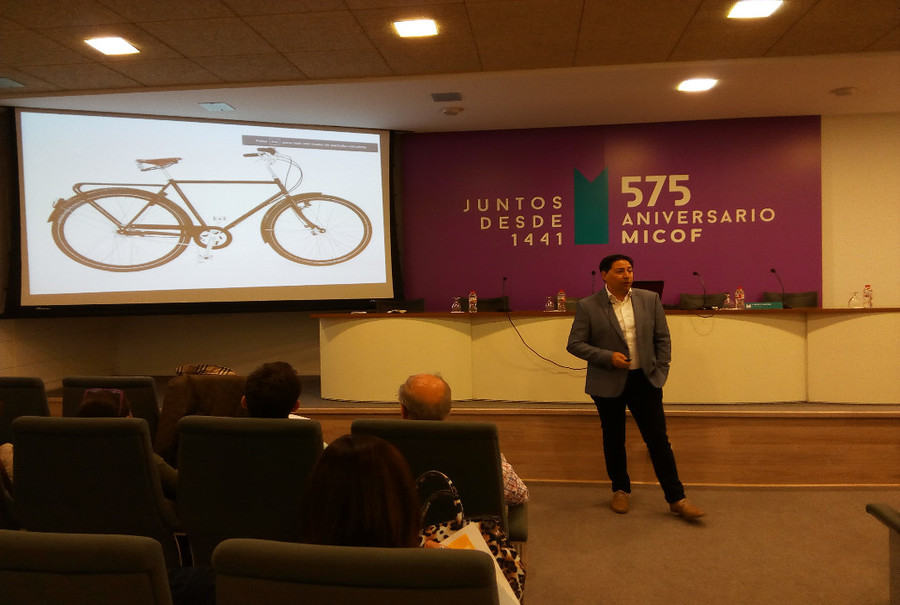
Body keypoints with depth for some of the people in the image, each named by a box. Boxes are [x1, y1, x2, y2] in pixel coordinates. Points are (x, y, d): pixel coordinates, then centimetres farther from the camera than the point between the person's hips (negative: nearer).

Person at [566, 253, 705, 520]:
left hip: (644, 380, 2)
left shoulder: (650, 299, 2)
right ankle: (621, 491, 30)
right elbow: (575, 344, -6)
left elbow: (662, 338, 9)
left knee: (659, 439, 3)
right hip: (608, 384, -1)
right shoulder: (588, 306, -6)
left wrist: (660, 371, 4)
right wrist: (608, 357, -17)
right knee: (614, 440, 11)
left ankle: (676, 498, 12)